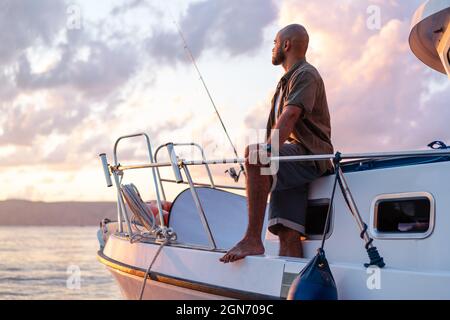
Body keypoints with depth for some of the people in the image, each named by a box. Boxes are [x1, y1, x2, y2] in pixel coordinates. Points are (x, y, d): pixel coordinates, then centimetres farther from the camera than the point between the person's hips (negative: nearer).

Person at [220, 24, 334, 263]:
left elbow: (291, 115, -19)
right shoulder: (286, 81, 30)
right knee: (288, 234, -5)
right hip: (290, 159, 9)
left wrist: (268, 150, -32)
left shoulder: (306, 74, -2)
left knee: (254, 156, -33)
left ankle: (253, 240, -37)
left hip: (309, 156, -9)